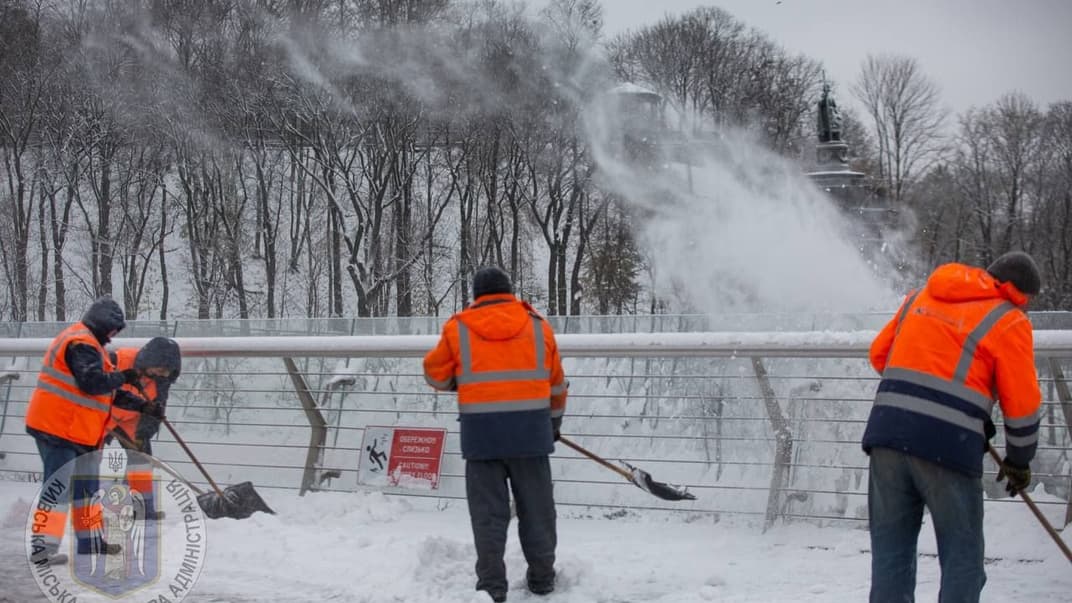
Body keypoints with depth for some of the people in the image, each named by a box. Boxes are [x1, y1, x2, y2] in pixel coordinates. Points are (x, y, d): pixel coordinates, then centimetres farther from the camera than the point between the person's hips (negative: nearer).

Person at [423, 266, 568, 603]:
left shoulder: (458, 329, 1)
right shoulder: (538, 326, 7)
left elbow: (436, 375, 9)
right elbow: (556, 384, 15)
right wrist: (554, 420, 31)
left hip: (481, 434, -1)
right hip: (530, 431, 1)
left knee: (488, 512, 5)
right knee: (536, 509, 12)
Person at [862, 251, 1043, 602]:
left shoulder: (922, 296, 17)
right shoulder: (1009, 321, 2)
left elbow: (880, 353, 21)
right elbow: (1022, 404, 2)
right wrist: (1019, 461, 17)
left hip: (887, 429, 5)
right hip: (948, 444, -5)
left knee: (891, 551, 12)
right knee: (963, 559, 6)